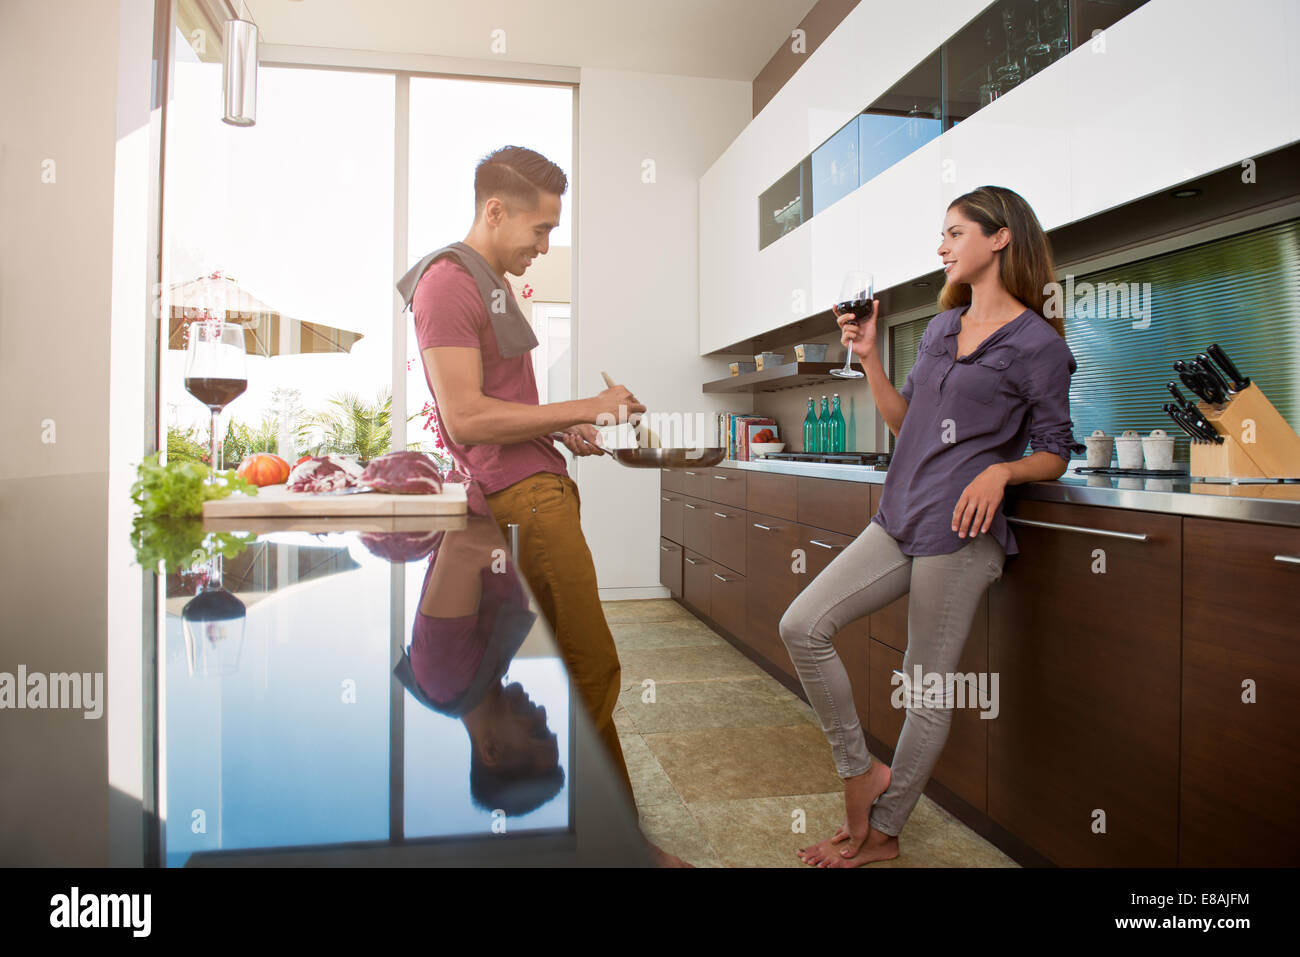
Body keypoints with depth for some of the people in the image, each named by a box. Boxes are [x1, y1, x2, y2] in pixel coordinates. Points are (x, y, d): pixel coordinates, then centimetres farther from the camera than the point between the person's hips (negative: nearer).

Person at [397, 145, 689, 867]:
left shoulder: (494, 284, 23)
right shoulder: (448, 282, -9)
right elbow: (466, 416, -18)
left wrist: (560, 430, 12)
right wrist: (584, 408, -13)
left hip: (539, 487, 10)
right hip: (520, 494, -10)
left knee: (556, 668, 13)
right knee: (593, 670, -6)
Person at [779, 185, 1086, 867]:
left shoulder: (1037, 344, -3)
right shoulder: (941, 328, 17)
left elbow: (1055, 453, 0)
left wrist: (1000, 472, -19)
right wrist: (869, 360, 8)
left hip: (960, 531, -7)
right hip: (898, 521, 7)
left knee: (927, 691, 3)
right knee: (802, 625, -5)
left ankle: (881, 832, 21)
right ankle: (860, 773, 10)